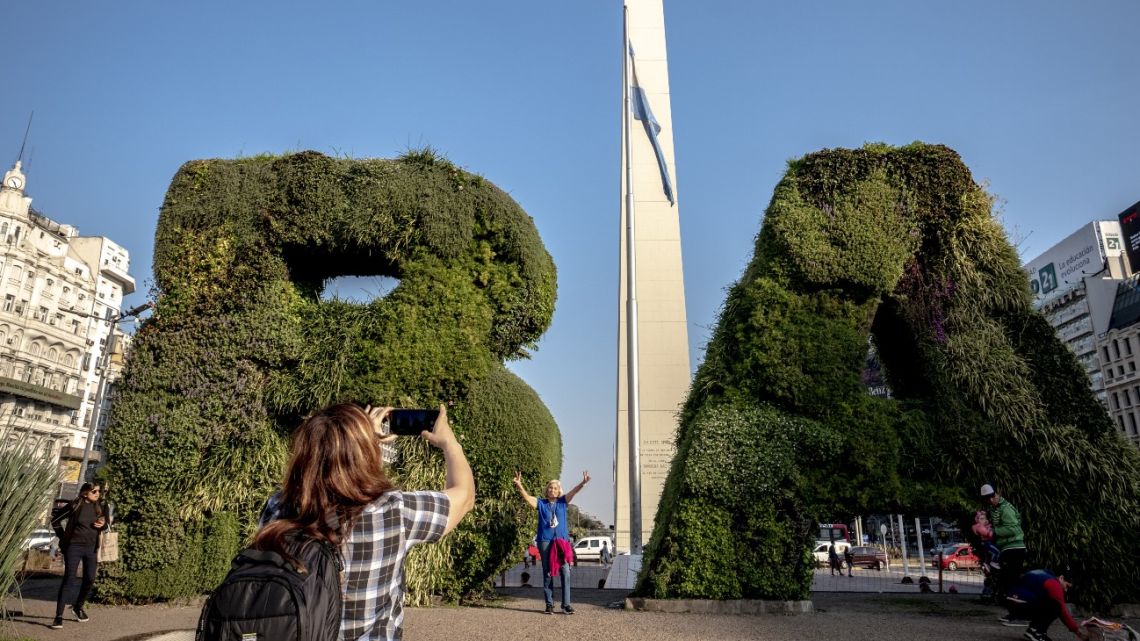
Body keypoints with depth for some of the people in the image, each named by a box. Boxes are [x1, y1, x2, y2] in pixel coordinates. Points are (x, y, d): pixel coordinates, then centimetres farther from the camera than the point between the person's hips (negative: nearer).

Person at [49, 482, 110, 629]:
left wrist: (104, 524, -9)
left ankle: (78, 606, 32)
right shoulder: (75, 505, -8)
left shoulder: (101, 507, 3)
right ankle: (58, 616, -4)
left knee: (90, 579, 8)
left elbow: (107, 523, 14)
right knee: (69, 579, -8)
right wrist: (63, 536, 1)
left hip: (91, 548, 4)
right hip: (74, 547, -4)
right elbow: (55, 520, 1)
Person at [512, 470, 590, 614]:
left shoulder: (562, 502, 9)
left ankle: (566, 604, 1)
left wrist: (583, 483, -22)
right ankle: (549, 604, 12)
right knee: (548, 573, 5)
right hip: (545, 541, -1)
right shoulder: (541, 504, 6)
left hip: (562, 541, 1)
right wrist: (518, 485, -23)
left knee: (565, 572, -4)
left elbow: (573, 492, -5)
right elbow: (526, 496, -6)